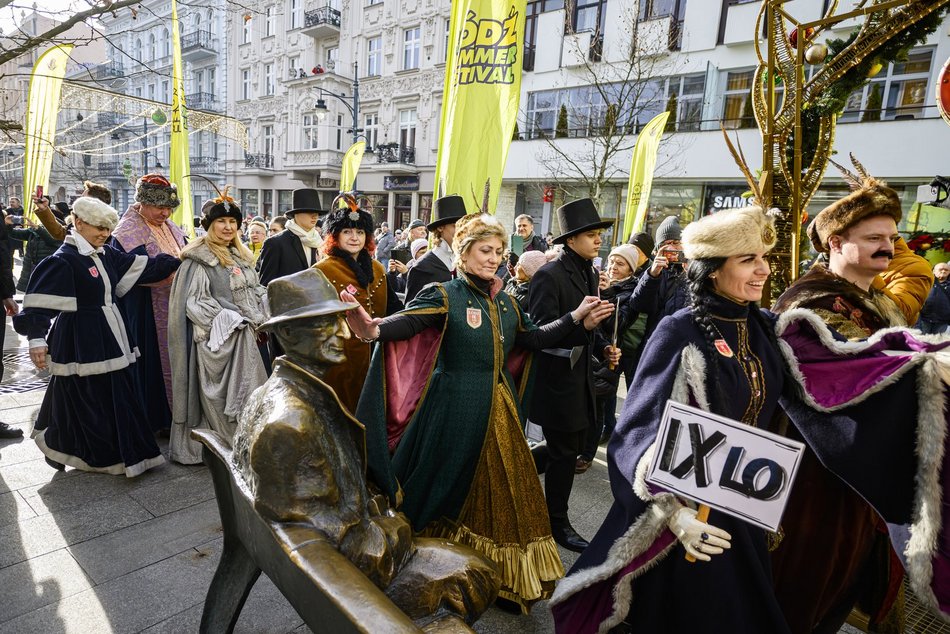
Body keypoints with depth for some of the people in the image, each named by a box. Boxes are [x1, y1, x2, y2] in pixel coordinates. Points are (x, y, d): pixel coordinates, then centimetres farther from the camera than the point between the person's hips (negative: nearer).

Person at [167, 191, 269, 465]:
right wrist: (225, 319, -17)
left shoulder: (242, 256, 15)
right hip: (216, 337, -7)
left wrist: (259, 320, 7)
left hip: (244, 335, 7)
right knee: (219, 396, 0)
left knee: (246, 393, 11)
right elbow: (194, 301, -12)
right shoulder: (198, 259, -7)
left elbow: (256, 292, 20)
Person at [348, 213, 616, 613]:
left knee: (502, 492, 15)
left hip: (500, 410, 6)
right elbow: (406, 322, -26)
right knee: (453, 492, 8)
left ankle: (503, 580, 35)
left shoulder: (505, 302, 10)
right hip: (458, 410, -6)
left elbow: (533, 339, 16)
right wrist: (372, 329, -47)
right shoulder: (444, 295, -10)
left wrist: (575, 318, 10)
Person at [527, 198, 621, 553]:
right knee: (563, 452, 3)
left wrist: (603, 347, 3)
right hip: (557, 379, -8)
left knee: (570, 449, 16)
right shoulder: (549, 276, -16)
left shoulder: (590, 275, 11)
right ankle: (557, 522, 21)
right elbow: (541, 331, -22)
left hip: (580, 377, 8)